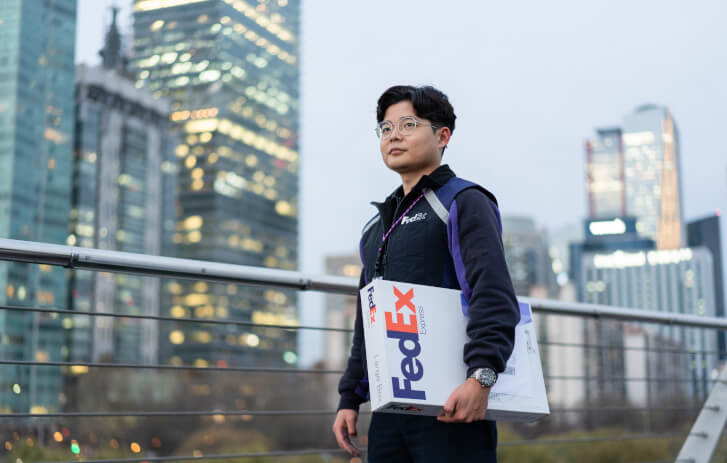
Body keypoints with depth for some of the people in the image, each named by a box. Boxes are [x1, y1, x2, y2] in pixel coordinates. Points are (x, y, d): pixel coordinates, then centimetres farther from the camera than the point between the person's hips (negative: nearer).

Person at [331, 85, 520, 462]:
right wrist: (350, 399, 16)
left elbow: (494, 295, -16)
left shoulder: (463, 203, -1)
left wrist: (481, 377, -30)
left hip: (452, 406, -7)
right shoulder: (377, 226, 22)